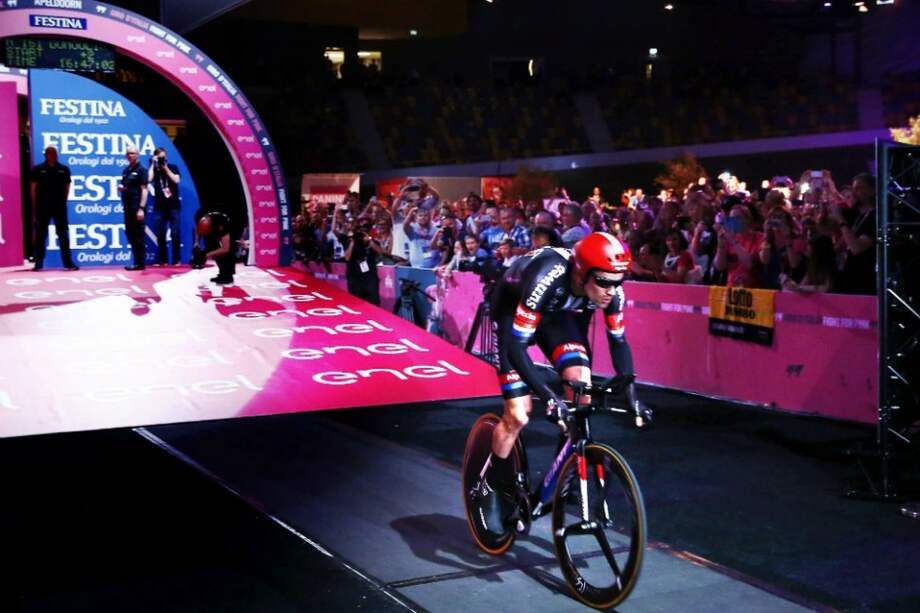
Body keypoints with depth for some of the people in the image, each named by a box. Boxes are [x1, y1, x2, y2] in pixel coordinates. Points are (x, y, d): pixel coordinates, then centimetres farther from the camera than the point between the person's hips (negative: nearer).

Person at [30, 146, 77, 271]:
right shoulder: (38, 169, 1)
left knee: (63, 234, 3)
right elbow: (33, 188, 2)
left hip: (60, 205, 1)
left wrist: (63, 201, 2)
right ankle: (38, 263, 7)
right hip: (42, 206, -1)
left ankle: (68, 262, 6)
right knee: (40, 234, 3)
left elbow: (67, 187, 9)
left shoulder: (64, 169, 5)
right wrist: (35, 205, -2)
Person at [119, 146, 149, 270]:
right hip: (128, 207, 8)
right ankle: (137, 261, 17)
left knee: (138, 236, -5)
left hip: (136, 207, -8)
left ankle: (140, 263, -1)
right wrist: (120, 187, 4)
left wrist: (141, 208, -18)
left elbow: (144, 189, -11)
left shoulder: (141, 169, -5)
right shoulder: (126, 170, 17)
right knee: (130, 234, 10)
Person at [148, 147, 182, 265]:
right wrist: (153, 164, -6)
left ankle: (176, 259, 1)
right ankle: (161, 260, 6)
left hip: (173, 206, -1)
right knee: (160, 234, 0)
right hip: (159, 207, 1)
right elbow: (149, 179, -13)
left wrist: (166, 168, -8)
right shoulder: (154, 170, 8)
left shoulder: (173, 167, 7)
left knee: (175, 234, -6)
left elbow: (176, 180, -9)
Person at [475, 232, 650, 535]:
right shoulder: (547, 280, -42)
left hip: (557, 313, 5)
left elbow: (619, 341, -10)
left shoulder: (611, 289, -26)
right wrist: (548, 397, -45)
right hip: (513, 312, -4)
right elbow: (516, 346, -39)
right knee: (518, 415, -12)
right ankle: (493, 488, 11)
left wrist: (631, 395, -20)